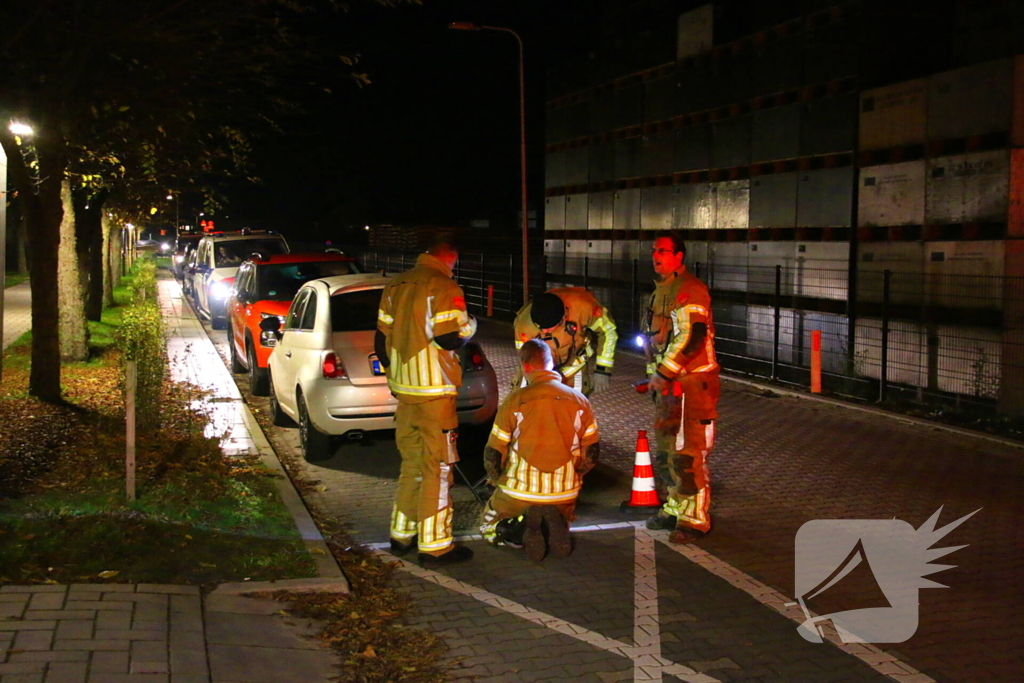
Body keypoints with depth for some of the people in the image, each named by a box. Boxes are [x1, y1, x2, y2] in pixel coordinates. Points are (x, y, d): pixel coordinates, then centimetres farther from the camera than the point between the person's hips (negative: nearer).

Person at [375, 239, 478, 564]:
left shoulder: (395, 286, 12)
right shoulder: (445, 287, -12)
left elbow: (382, 339, 15)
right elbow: (450, 338, -18)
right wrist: (470, 324, 2)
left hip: (404, 390, 8)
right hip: (434, 391, -7)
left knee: (411, 464, 18)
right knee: (437, 468, -1)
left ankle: (402, 535, 25)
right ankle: (434, 545, 3)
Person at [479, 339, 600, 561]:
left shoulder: (515, 401, -11)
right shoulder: (579, 401, -3)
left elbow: (493, 455, -6)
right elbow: (591, 452, 4)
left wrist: (497, 481, 15)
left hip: (520, 493, -2)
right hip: (565, 493, 3)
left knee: (489, 527, 25)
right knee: (559, 528, 36)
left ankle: (526, 527, -7)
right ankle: (554, 524, -2)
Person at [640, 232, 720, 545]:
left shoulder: (689, 290, -15)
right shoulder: (661, 290, 17)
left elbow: (691, 337, -24)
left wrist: (664, 373, -20)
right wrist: (655, 377, 20)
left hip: (693, 383, -10)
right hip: (668, 382, 10)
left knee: (688, 452, -8)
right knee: (668, 447, 16)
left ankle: (694, 519, 1)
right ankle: (676, 509, 29)